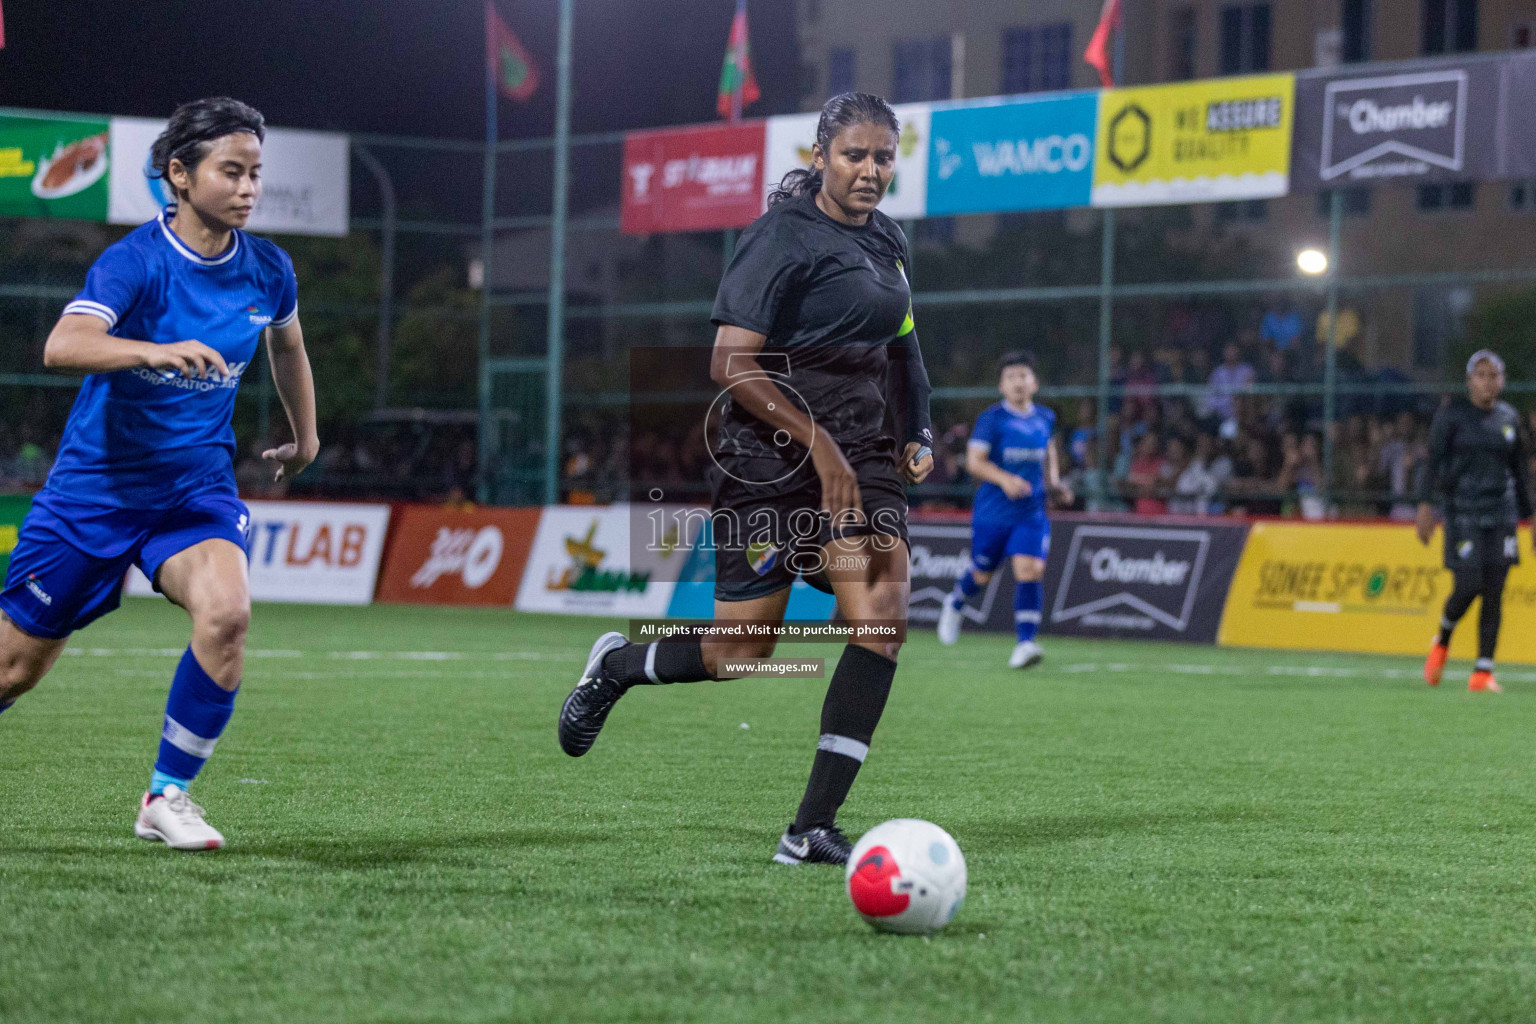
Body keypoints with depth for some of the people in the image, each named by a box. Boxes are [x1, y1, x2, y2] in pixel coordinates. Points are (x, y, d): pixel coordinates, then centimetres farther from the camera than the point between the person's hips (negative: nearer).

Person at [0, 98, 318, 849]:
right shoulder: (135, 261, -18)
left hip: (196, 487, 3)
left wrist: (305, 437, 33)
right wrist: (157, 350, -52)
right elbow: (62, 347, -36)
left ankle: (166, 797, -11)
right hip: (95, 486, -3)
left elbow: (287, 342, 22)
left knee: (226, 611, -26)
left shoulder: (268, 271, -2)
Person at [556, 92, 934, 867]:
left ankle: (812, 829, -11)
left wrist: (917, 433, 15)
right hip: (770, 454, -6)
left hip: (859, 452, 6)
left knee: (881, 619, -14)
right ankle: (615, 666, 32)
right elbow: (732, 364, -19)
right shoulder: (783, 237, -12)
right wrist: (820, 446, -22)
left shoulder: (885, 243, 11)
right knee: (742, 653, -2)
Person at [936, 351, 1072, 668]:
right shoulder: (991, 419, -8)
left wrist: (1054, 482, 10)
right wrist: (1004, 479, -27)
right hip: (992, 511, -2)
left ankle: (1025, 643, -16)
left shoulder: (1046, 418, 6)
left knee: (1030, 571, -15)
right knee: (982, 576, 10)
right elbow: (974, 460, -12)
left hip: (1031, 513, 2)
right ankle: (955, 604, 44)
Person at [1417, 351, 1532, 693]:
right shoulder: (1451, 414, -1)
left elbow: (1520, 471, 17)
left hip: (1501, 511, 4)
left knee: (1494, 591, -3)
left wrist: (1527, 514, 16)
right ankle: (1442, 641, 18)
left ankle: (1483, 671, -1)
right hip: (1461, 509, -4)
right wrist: (1426, 505, -16)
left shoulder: (1509, 418, 11)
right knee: (1469, 585, -12)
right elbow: (1434, 460, -7)